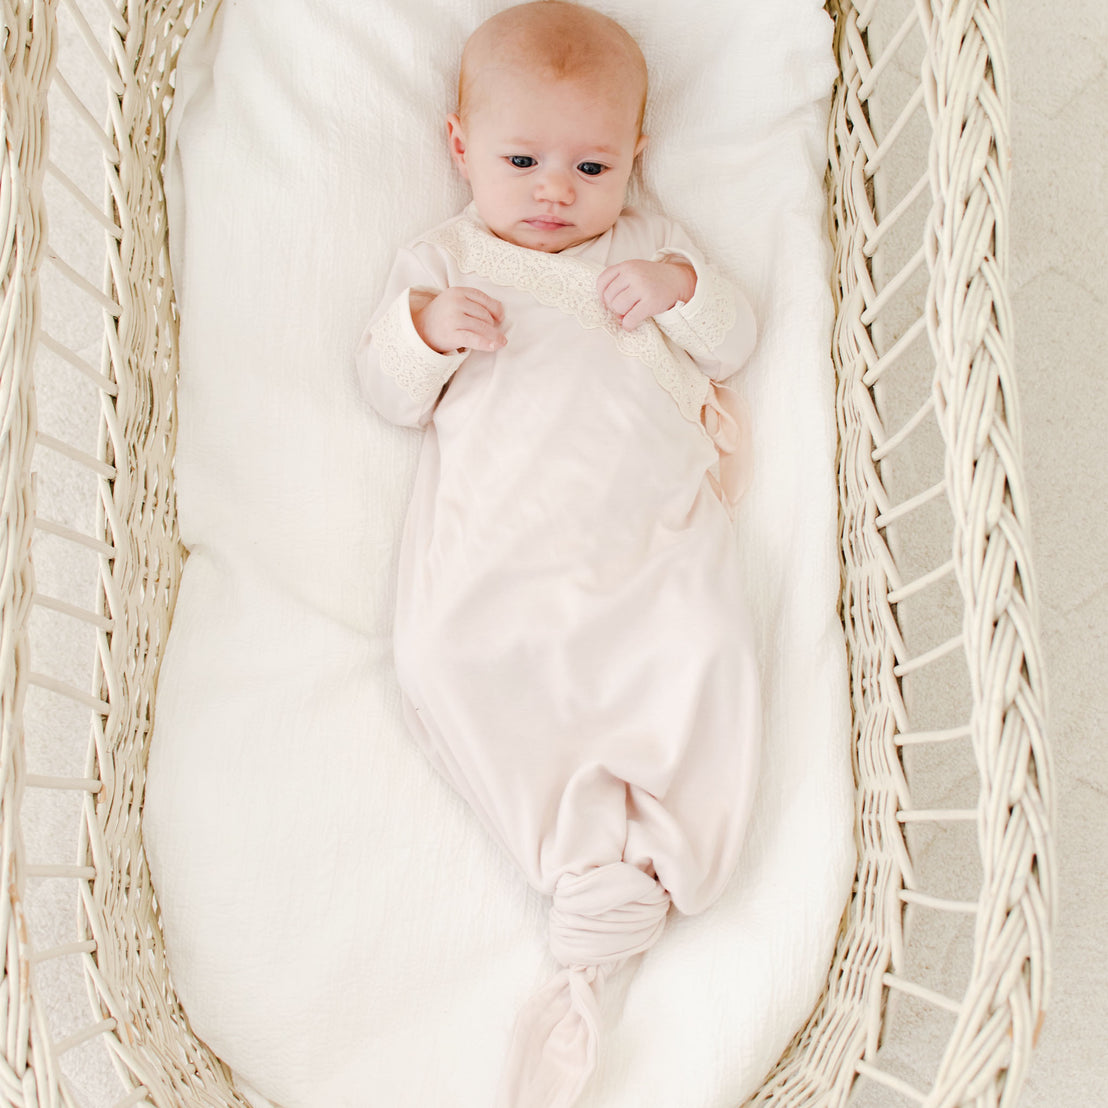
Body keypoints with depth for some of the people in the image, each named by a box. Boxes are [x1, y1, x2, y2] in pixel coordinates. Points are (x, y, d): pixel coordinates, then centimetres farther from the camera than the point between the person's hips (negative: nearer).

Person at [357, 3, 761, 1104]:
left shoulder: (648, 245, 21)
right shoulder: (440, 260, 17)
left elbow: (735, 340, 15)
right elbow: (391, 393, 12)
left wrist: (682, 288, -4)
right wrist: (423, 326, -8)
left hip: (650, 527, 0)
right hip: (493, 536, 0)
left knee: (699, 653, -21)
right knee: (444, 656, -22)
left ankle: (610, 912, -16)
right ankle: (587, 850, -15)